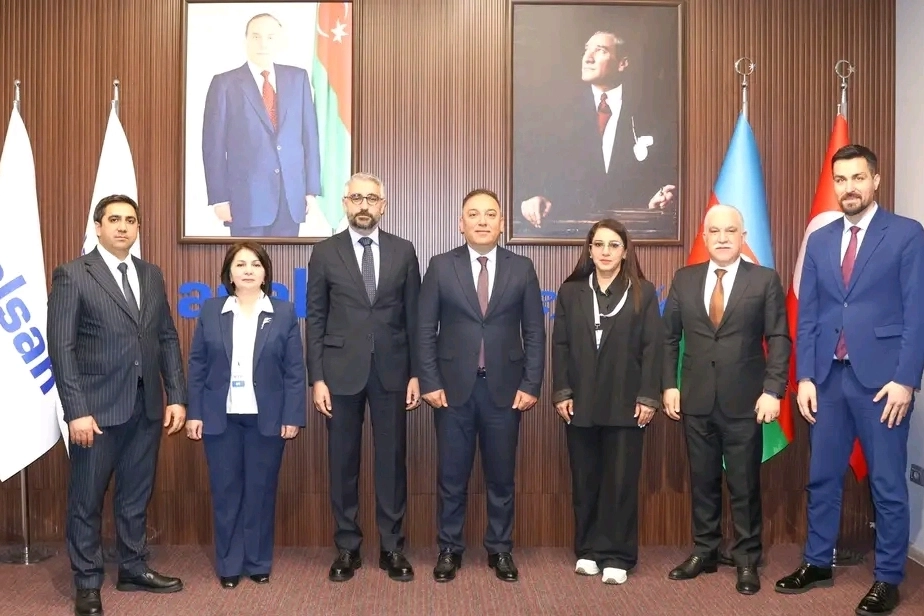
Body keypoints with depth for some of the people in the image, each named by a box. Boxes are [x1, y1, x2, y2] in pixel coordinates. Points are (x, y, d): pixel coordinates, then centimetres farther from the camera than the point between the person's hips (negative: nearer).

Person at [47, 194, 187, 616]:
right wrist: (76, 410, -16)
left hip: (147, 405, 5)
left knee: (136, 494, 15)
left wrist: (176, 396, 5)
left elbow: (168, 339, 11)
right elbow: (61, 348, -10)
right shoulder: (72, 275, -5)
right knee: (86, 499, 7)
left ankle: (133, 568, 30)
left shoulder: (152, 275, 11)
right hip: (98, 406, -5)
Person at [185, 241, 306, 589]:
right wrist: (194, 413, -2)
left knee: (261, 491, 7)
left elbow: (295, 370, 0)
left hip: (267, 419, 0)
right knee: (226, 492, 6)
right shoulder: (210, 312, 4)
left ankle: (258, 562, 21)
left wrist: (292, 417, -6)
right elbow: (197, 366, 4)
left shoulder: (284, 313, 2)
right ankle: (229, 564, 19)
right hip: (220, 418, 1)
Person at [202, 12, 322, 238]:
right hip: (247, 196, -3)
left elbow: (309, 134, 8)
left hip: (291, 194, 3)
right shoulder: (225, 83, 0)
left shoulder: (297, 77, 9)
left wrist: (312, 187, 4)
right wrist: (219, 197, -6)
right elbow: (213, 145, -1)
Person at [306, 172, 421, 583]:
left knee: (392, 459, 6)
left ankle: (392, 547, 18)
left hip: (391, 369, 1)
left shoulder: (403, 251, 5)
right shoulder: (325, 253, 2)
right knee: (343, 461, 7)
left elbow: (412, 316, 5)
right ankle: (347, 547, 19)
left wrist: (415, 374, 1)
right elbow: (315, 319, 1)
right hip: (341, 369, 0)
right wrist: (317, 378, -5)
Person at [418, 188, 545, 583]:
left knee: (501, 475, 9)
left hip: (505, 388, 1)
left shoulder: (522, 268, 3)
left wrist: (531, 385, -4)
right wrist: (429, 382, -6)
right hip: (453, 387, 0)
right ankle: (449, 549, 22)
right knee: (451, 475, 7)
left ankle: (500, 550, 24)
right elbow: (426, 330, 1)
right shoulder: (441, 266, 1)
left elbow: (534, 332, 3)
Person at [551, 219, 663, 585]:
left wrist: (648, 397, -9)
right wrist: (561, 392, -3)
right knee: (584, 479, 8)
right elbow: (560, 345, 5)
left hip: (626, 402, -2)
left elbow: (653, 347, -2)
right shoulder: (571, 292, 8)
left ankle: (616, 556, 10)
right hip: (581, 402, 2)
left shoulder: (643, 293, 3)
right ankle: (587, 551, 19)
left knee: (621, 480, 2)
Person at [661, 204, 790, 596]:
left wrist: (773, 391, -12)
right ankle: (704, 552, 24)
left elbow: (779, 339, -3)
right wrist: (669, 385, 1)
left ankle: (747, 560, 18)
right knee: (702, 480, 11)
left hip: (744, 401, -2)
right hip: (696, 400, 3)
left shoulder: (765, 280, 0)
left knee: (744, 484, 6)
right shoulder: (684, 279, 7)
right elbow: (669, 337, 8)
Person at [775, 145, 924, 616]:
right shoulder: (820, 240, 11)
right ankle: (817, 562, 27)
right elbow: (806, 315, 9)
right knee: (822, 477, 13)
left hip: (880, 377, -4)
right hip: (828, 376, 4)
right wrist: (804, 377, 2)